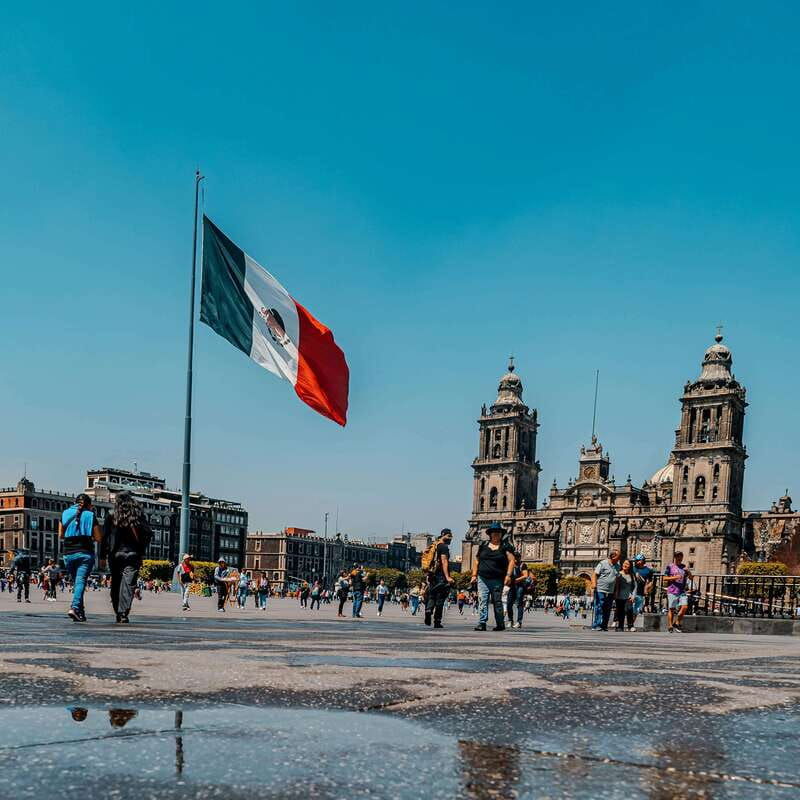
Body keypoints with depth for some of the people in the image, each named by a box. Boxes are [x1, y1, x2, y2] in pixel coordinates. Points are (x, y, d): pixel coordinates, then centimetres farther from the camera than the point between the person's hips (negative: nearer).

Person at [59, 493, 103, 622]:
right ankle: (74, 607, -27)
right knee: (81, 581, -8)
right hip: (85, 552, -4)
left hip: (68, 553, 4)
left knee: (76, 582, 16)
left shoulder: (65, 513, 10)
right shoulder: (90, 515, 0)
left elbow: (61, 535, 14)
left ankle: (80, 611, 16)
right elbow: (99, 538, -1)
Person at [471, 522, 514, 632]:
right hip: (483, 579, 2)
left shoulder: (505, 547, 4)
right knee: (483, 600, -6)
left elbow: (511, 561, -2)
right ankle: (482, 623, -7)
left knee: (497, 602, 3)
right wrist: (474, 574, 9)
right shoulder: (483, 546, 11)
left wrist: (508, 575, -12)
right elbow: (477, 561, 15)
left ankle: (500, 624, 12)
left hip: (497, 580, -2)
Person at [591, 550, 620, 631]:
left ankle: (604, 626, 14)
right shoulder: (603, 563, -4)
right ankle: (596, 626, -7)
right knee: (599, 609, -9)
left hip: (610, 592, 7)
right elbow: (594, 574, -7)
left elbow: (617, 579, 20)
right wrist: (594, 584, -22)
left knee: (607, 610, 8)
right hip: (600, 591, -7)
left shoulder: (617, 566, 15)